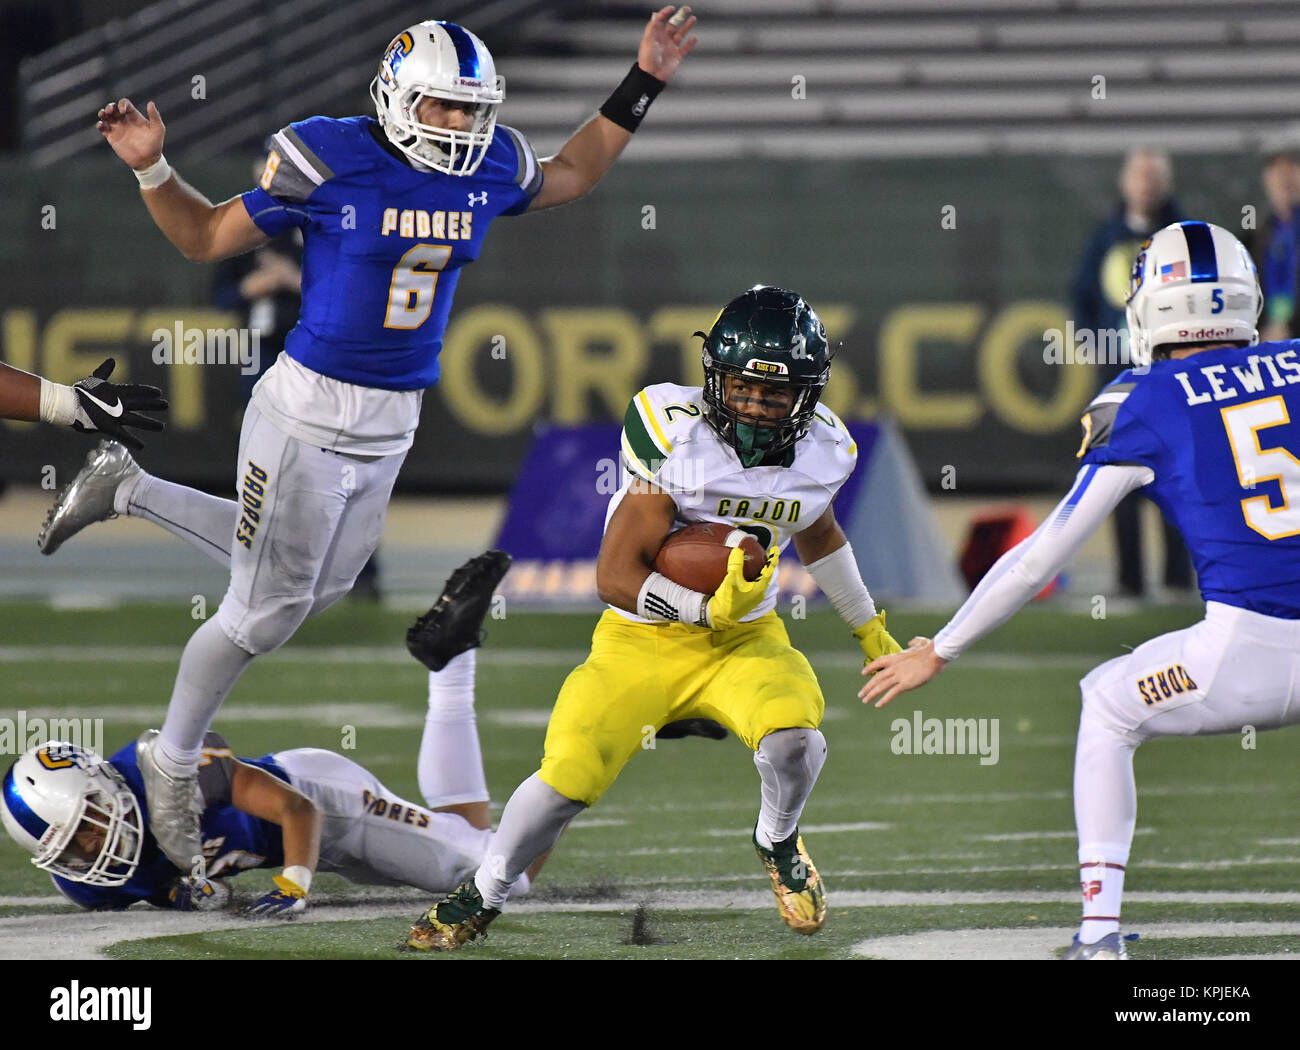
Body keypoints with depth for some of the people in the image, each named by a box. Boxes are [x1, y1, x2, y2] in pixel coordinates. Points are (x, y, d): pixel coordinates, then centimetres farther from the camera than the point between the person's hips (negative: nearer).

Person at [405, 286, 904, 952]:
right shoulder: (677, 438, -23)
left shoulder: (822, 452, -6)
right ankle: (481, 896, 12)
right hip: (644, 639, -3)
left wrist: (869, 628, 29)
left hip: (745, 636, 3)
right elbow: (616, 576, -21)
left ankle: (778, 842, 8)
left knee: (793, 737, -28)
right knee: (569, 776, -17)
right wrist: (708, 610, -33)